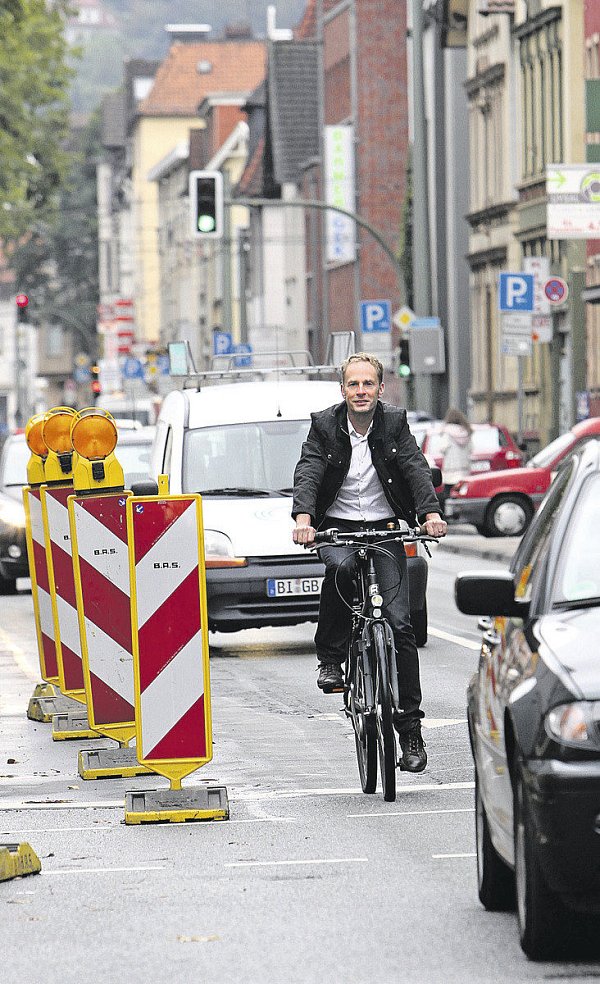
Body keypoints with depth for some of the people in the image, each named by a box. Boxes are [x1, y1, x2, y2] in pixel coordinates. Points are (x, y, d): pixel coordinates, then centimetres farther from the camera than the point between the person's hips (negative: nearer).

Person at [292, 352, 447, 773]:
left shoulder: (395, 423, -1)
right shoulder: (325, 426, -3)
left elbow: (417, 469, -12)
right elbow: (308, 472, -15)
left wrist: (431, 512, -30)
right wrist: (303, 517, -34)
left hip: (385, 528, 1)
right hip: (337, 525, -1)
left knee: (400, 624, -8)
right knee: (339, 567, -37)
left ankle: (410, 724, -2)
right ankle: (330, 659, -17)